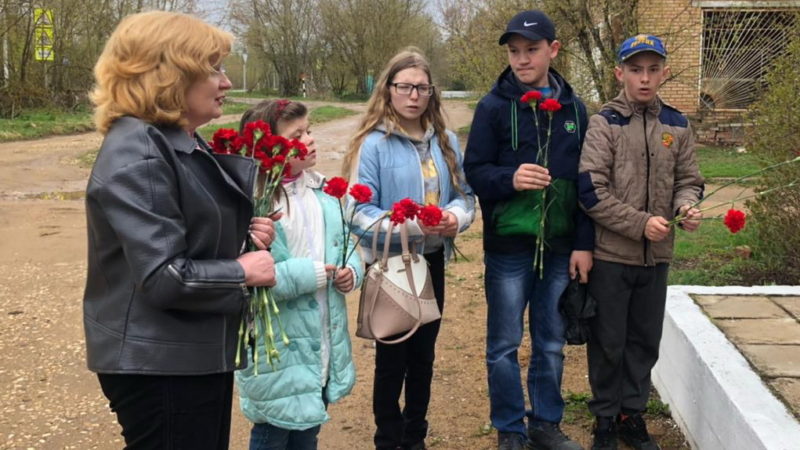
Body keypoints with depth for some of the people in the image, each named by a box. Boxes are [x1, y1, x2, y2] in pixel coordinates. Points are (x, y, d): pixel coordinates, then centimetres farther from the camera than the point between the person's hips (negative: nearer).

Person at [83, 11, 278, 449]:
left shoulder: (189, 145, 10)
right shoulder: (135, 156, -21)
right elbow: (165, 277, -27)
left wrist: (247, 233, 3)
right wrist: (244, 272, -13)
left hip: (201, 353, 10)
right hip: (158, 365, -10)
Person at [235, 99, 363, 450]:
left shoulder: (320, 189, 5)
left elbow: (343, 244, 14)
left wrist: (351, 271, -7)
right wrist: (309, 275, -25)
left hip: (323, 343, 7)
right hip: (277, 351, -7)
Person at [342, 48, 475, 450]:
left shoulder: (445, 141, 1)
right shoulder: (373, 143, -15)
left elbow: (465, 196, 4)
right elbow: (359, 212, -18)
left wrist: (456, 216, -18)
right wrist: (410, 225, -29)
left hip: (433, 262, 5)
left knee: (423, 355, 17)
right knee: (392, 358, 8)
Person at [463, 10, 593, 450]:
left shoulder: (574, 108, 5)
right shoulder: (494, 106, -5)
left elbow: (587, 182, 5)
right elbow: (474, 170, -6)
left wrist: (584, 244, 1)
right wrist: (510, 178, -26)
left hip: (560, 247, 3)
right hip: (508, 247, -3)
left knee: (551, 343, 13)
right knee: (504, 345, 7)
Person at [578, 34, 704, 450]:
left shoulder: (677, 125, 5)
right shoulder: (604, 123, -8)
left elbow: (688, 180, 11)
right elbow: (591, 191, -14)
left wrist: (686, 206, -11)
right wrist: (641, 223, -18)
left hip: (656, 256, 4)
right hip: (610, 254, -4)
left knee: (645, 341, 14)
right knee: (608, 343, 7)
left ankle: (632, 413, 30)